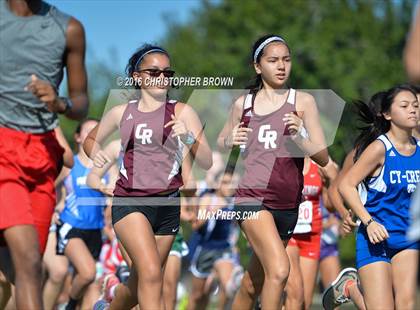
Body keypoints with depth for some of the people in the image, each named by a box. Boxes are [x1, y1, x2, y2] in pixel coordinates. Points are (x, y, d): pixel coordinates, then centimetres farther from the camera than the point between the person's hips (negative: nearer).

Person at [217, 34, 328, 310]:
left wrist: (299, 138, -19)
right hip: (253, 197, -2)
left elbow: (323, 157, 0)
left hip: (287, 204, 2)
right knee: (279, 270, -24)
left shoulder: (303, 101, 3)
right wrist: (230, 141, -1)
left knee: (252, 286, 12)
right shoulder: (243, 104, 6)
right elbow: (221, 142, 22)